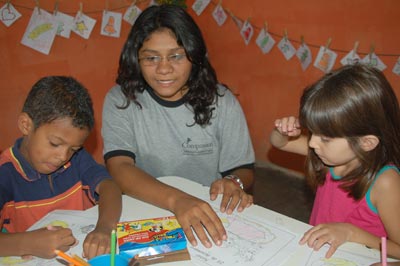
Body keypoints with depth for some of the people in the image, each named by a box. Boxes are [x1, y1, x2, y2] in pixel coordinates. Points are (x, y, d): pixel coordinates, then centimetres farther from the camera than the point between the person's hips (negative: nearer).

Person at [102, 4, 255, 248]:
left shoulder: (222, 102, -4)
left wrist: (234, 183, -22)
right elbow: (120, 168, -18)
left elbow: (244, 171, 2)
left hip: (212, 217, 1)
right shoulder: (121, 101, -6)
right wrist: (176, 200, -34)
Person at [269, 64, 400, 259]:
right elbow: (278, 142, 10)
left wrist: (350, 232, -25)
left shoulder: (384, 182, -21)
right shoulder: (337, 152, -4)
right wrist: (283, 131, -11)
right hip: (317, 254, 4)